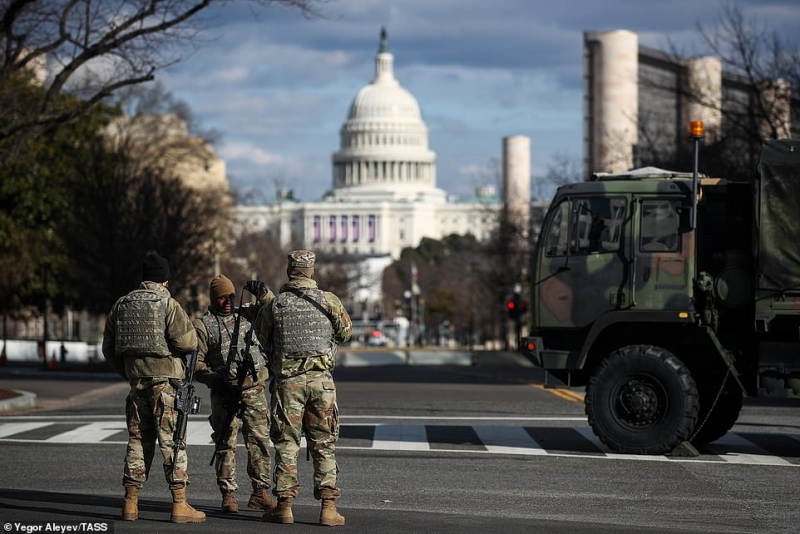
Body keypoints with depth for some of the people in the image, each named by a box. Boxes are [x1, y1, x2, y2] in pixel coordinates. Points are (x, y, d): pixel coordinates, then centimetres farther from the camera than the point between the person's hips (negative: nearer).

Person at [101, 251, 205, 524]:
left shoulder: (122, 304, 10)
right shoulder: (168, 304, -8)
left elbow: (109, 348, 14)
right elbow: (187, 342, -15)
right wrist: (190, 333, 8)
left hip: (136, 379, 5)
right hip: (166, 379, -5)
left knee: (138, 440, 12)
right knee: (172, 441, -3)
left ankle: (131, 503, 13)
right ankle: (180, 505, -4)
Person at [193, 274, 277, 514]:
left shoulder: (246, 314, 12)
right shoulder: (203, 325, 1)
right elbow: (196, 361, -1)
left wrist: (262, 293, -8)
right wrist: (214, 378, -15)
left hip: (254, 390, 3)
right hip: (225, 393, -3)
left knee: (260, 441, 1)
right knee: (226, 444, -2)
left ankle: (260, 492, 7)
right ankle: (228, 495, 3)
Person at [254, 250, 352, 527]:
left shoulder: (274, 304, 0)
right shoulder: (328, 300, 0)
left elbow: (261, 340, 10)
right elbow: (346, 332, 13)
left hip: (287, 380, 0)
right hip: (321, 378, 0)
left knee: (286, 444, 6)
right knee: (324, 444, 5)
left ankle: (284, 505, 4)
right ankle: (328, 506, 1)